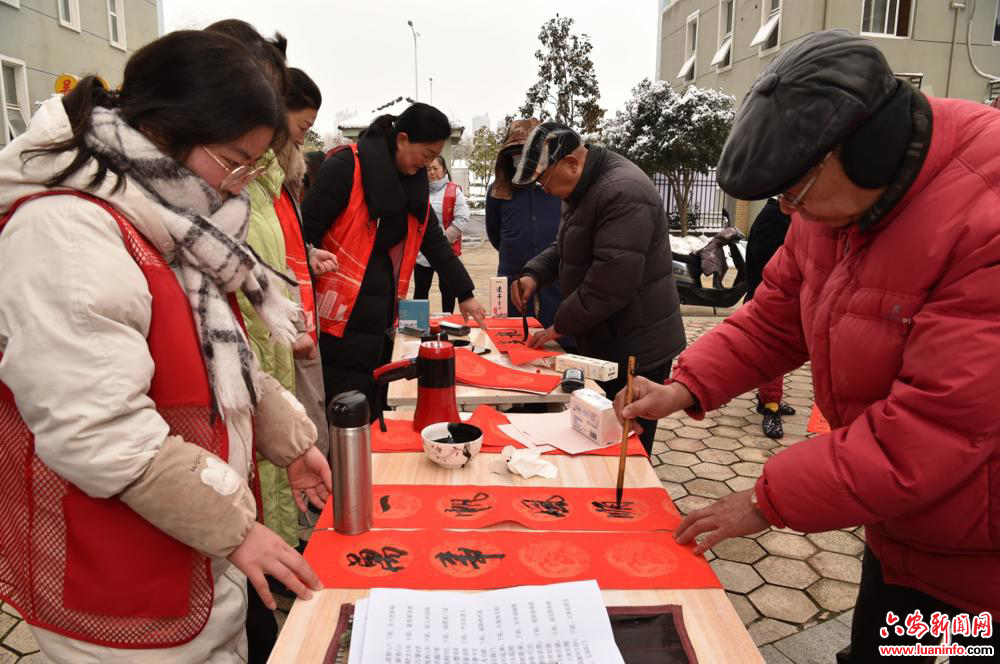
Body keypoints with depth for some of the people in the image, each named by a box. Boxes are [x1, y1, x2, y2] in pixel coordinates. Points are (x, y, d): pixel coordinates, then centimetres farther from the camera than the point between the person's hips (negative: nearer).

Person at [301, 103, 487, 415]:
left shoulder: (413, 182, 10)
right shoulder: (346, 167, -13)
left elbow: (435, 241, 17)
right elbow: (305, 232, -15)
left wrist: (465, 295, 16)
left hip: (379, 319, 7)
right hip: (337, 320, -7)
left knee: (368, 418, 14)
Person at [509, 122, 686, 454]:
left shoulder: (623, 193, -23)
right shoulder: (583, 188, 10)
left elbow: (611, 284, -27)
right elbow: (565, 248, 22)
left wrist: (560, 326, -15)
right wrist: (534, 273, 2)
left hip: (634, 353, -10)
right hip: (604, 344, 10)